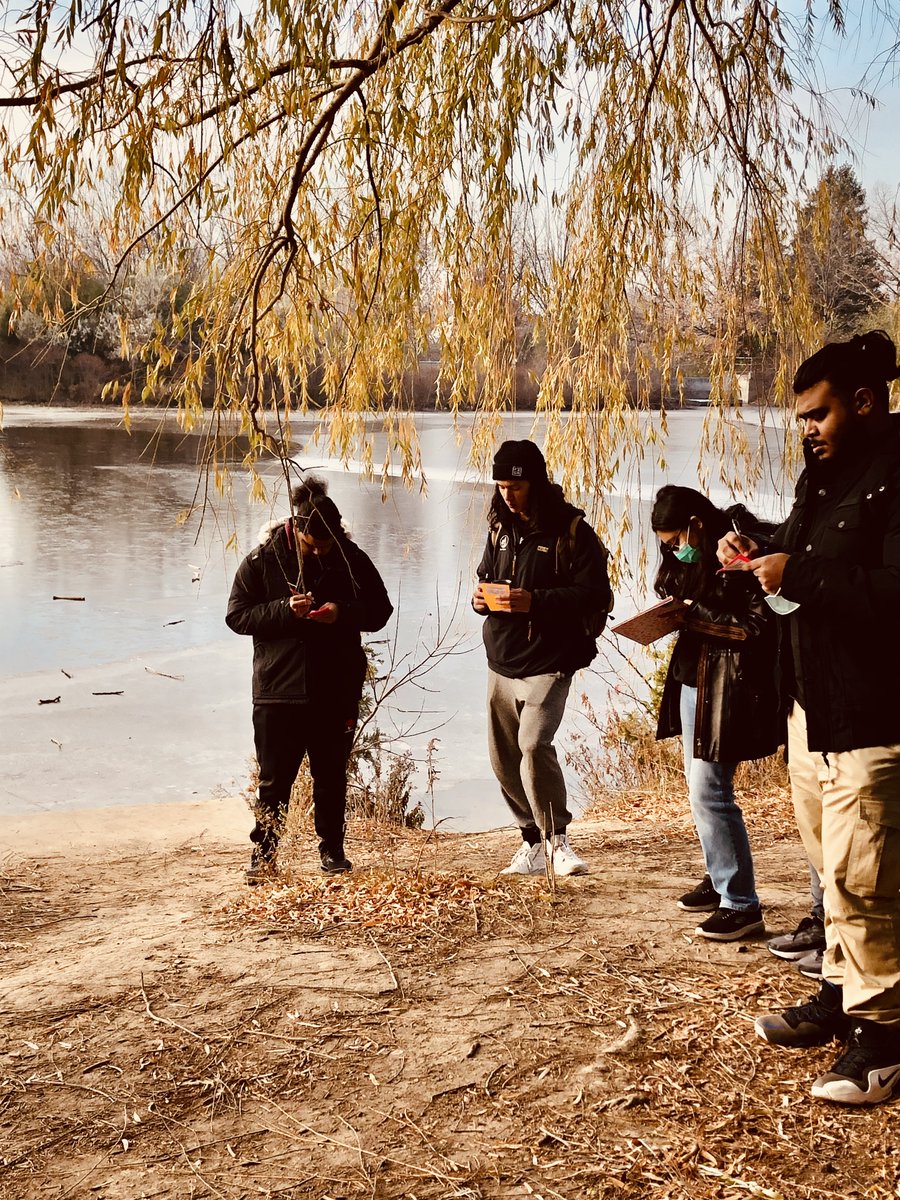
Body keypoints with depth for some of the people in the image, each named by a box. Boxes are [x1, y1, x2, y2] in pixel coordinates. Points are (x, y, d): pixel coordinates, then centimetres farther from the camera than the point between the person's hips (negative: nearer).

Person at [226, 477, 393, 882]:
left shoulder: (352, 559, -1)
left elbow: (380, 610, 4)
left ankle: (332, 849, 26)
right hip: (278, 688, -1)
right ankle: (263, 852, 16)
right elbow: (237, 616, -4)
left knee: (331, 775, 12)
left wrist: (343, 613, -16)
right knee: (275, 777, 3)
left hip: (337, 690, 2)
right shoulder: (262, 560, -4)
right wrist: (285, 610, -20)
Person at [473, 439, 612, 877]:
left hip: (549, 662, -7)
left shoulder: (572, 530, -9)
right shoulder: (500, 528, 11)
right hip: (501, 663, 7)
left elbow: (596, 595, -15)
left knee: (534, 746, -22)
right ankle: (534, 843, 24)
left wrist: (536, 601, -25)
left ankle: (556, 838, -5)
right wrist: (480, 598, 0)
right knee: (504, 759, 9)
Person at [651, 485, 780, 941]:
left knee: (709, 792, -9)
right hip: (694, 681, 9)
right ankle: (721, 879, 29)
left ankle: (742, 905, -1)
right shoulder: (698, 557, 12)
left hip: (727, 689, -9)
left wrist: (696, 618, -18)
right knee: (700, 785, 15)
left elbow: (759, 626, -20)